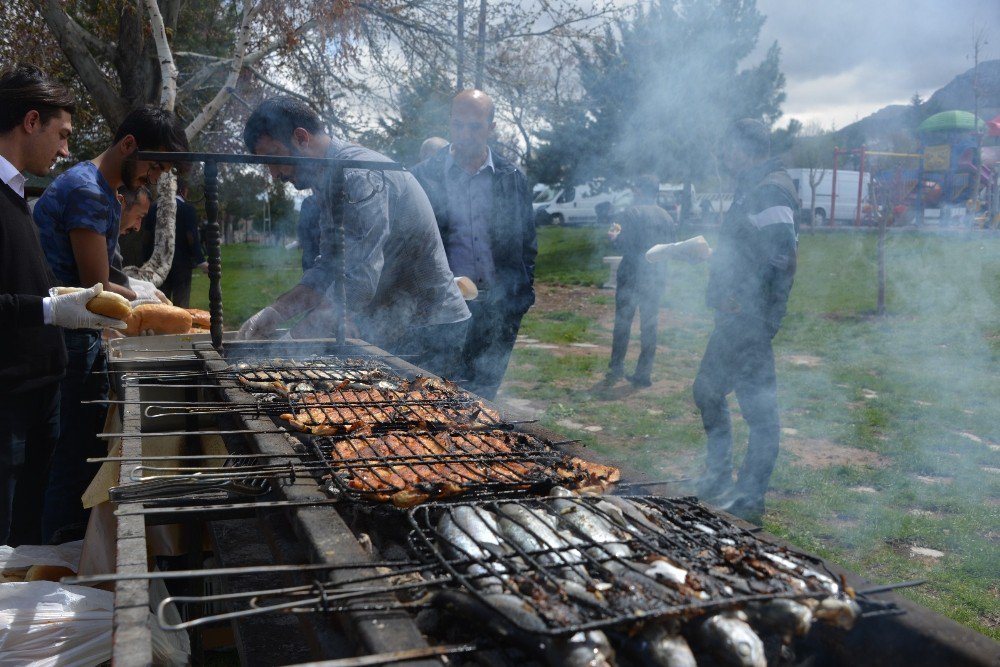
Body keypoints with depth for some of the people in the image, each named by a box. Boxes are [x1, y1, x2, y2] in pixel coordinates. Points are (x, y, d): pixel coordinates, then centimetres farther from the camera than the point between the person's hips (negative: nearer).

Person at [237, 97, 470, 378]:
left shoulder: (359, 175, -22)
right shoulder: (330, 182, 11)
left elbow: (360, 283, -28)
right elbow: (327, 267, 11)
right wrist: (274, 312, -2)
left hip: (427, 332, -10)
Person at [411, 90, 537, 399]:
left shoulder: (512, 179, 7)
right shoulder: (424, 176, 2)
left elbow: (526, 242, 12)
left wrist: (523, 294, 5)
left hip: (498, 309, 2)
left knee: (482, 396, 8)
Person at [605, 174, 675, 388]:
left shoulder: (632, 213, -10)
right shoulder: (667, 217, 8)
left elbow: (625, 245, -17)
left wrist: (614, 236, 3)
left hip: (632, 276, -5)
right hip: (657, 277, 5)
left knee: (623, 323, 5)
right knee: (649, 326, 8)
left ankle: (616, 368, 5)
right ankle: (644, 373, 10)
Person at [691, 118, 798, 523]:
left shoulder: (770, 190, -15)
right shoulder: (751, 189, 17)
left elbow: (780, 255, -24)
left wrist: (744, 300, -20)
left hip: (750, 321, -11)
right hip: (736, 318, 11)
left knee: (759, 407, -2)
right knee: (708, 391, 19)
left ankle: (749, 500, 7)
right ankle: (718, 478, 32)